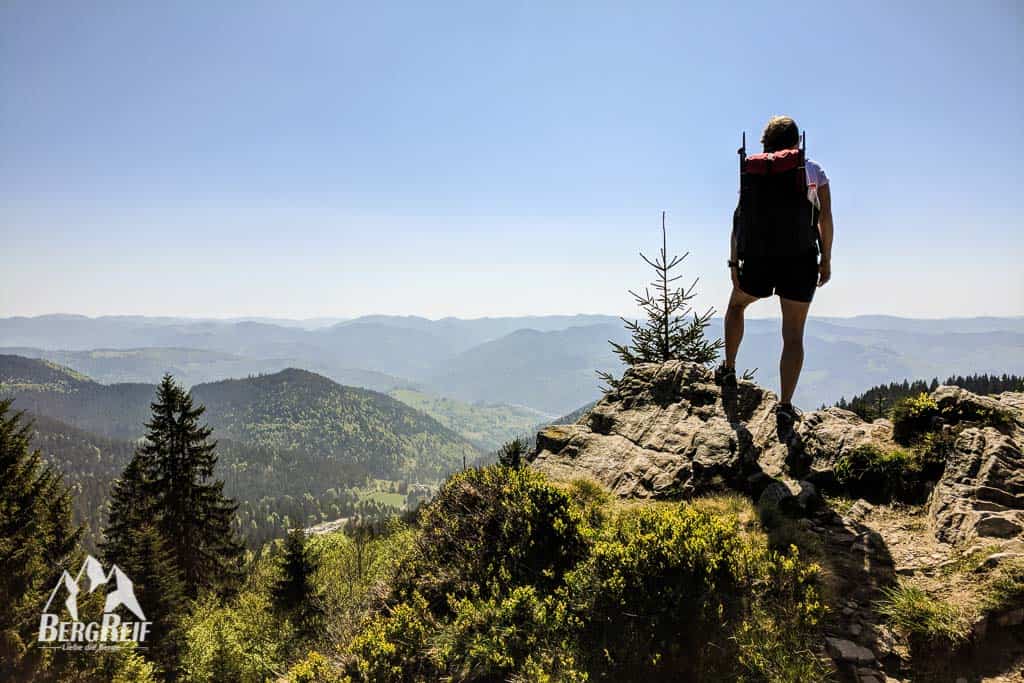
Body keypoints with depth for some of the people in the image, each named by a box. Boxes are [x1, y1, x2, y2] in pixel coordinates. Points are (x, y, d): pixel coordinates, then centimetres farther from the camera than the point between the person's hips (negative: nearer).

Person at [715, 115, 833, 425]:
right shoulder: (814, 171, 7)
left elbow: (739, 218, -2)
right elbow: (825, 219, 0)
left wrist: (734, 261, 0)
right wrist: (826, 261, 6)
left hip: (759, 257, 0)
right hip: (801, 259, 0)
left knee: (736, 304, 29)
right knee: (793, 335, 5)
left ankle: (729, 370, 31)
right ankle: (785, 405, 2)